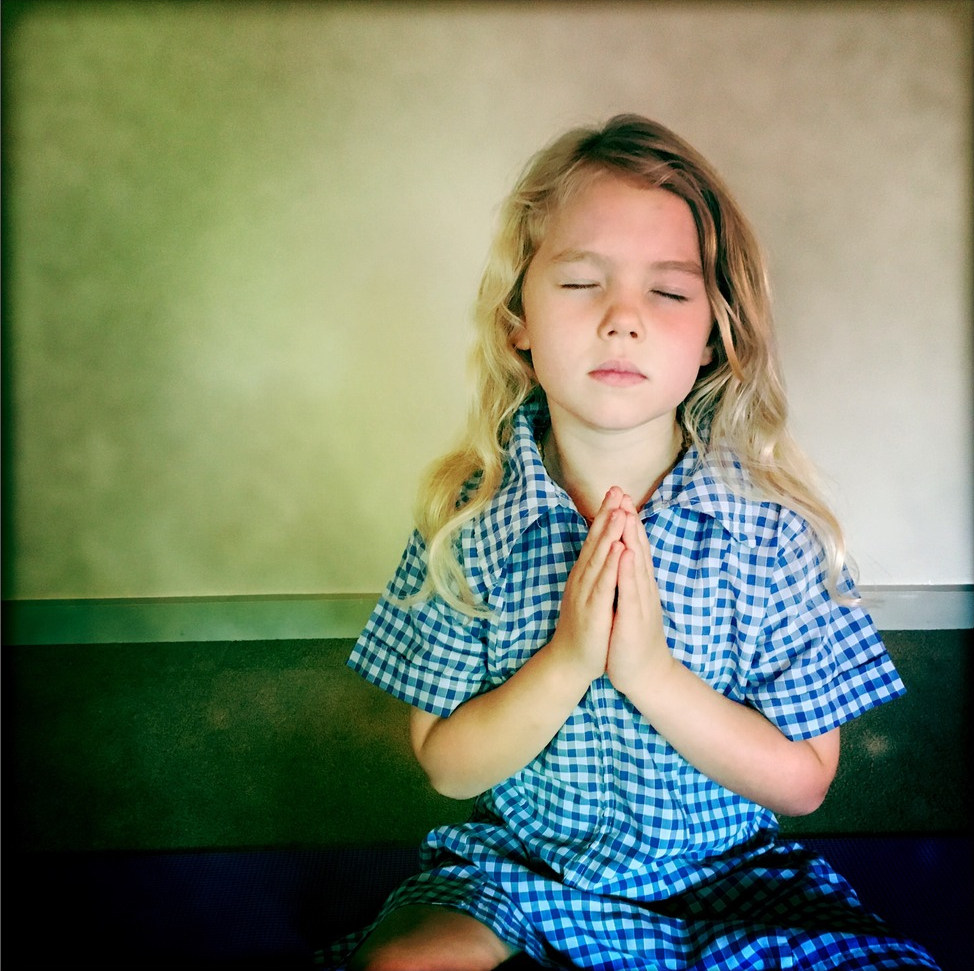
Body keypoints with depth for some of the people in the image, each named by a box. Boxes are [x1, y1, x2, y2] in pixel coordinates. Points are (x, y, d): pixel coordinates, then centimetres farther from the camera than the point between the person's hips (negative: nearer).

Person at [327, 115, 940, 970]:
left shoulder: (771, 521, -14)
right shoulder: (470, 516, -13)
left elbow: (802, 780, -10)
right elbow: (446, 765, -8)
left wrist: (649, 668, -25)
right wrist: (565, 662, -25)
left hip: (726, 875, 1)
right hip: (519, 867, 0)